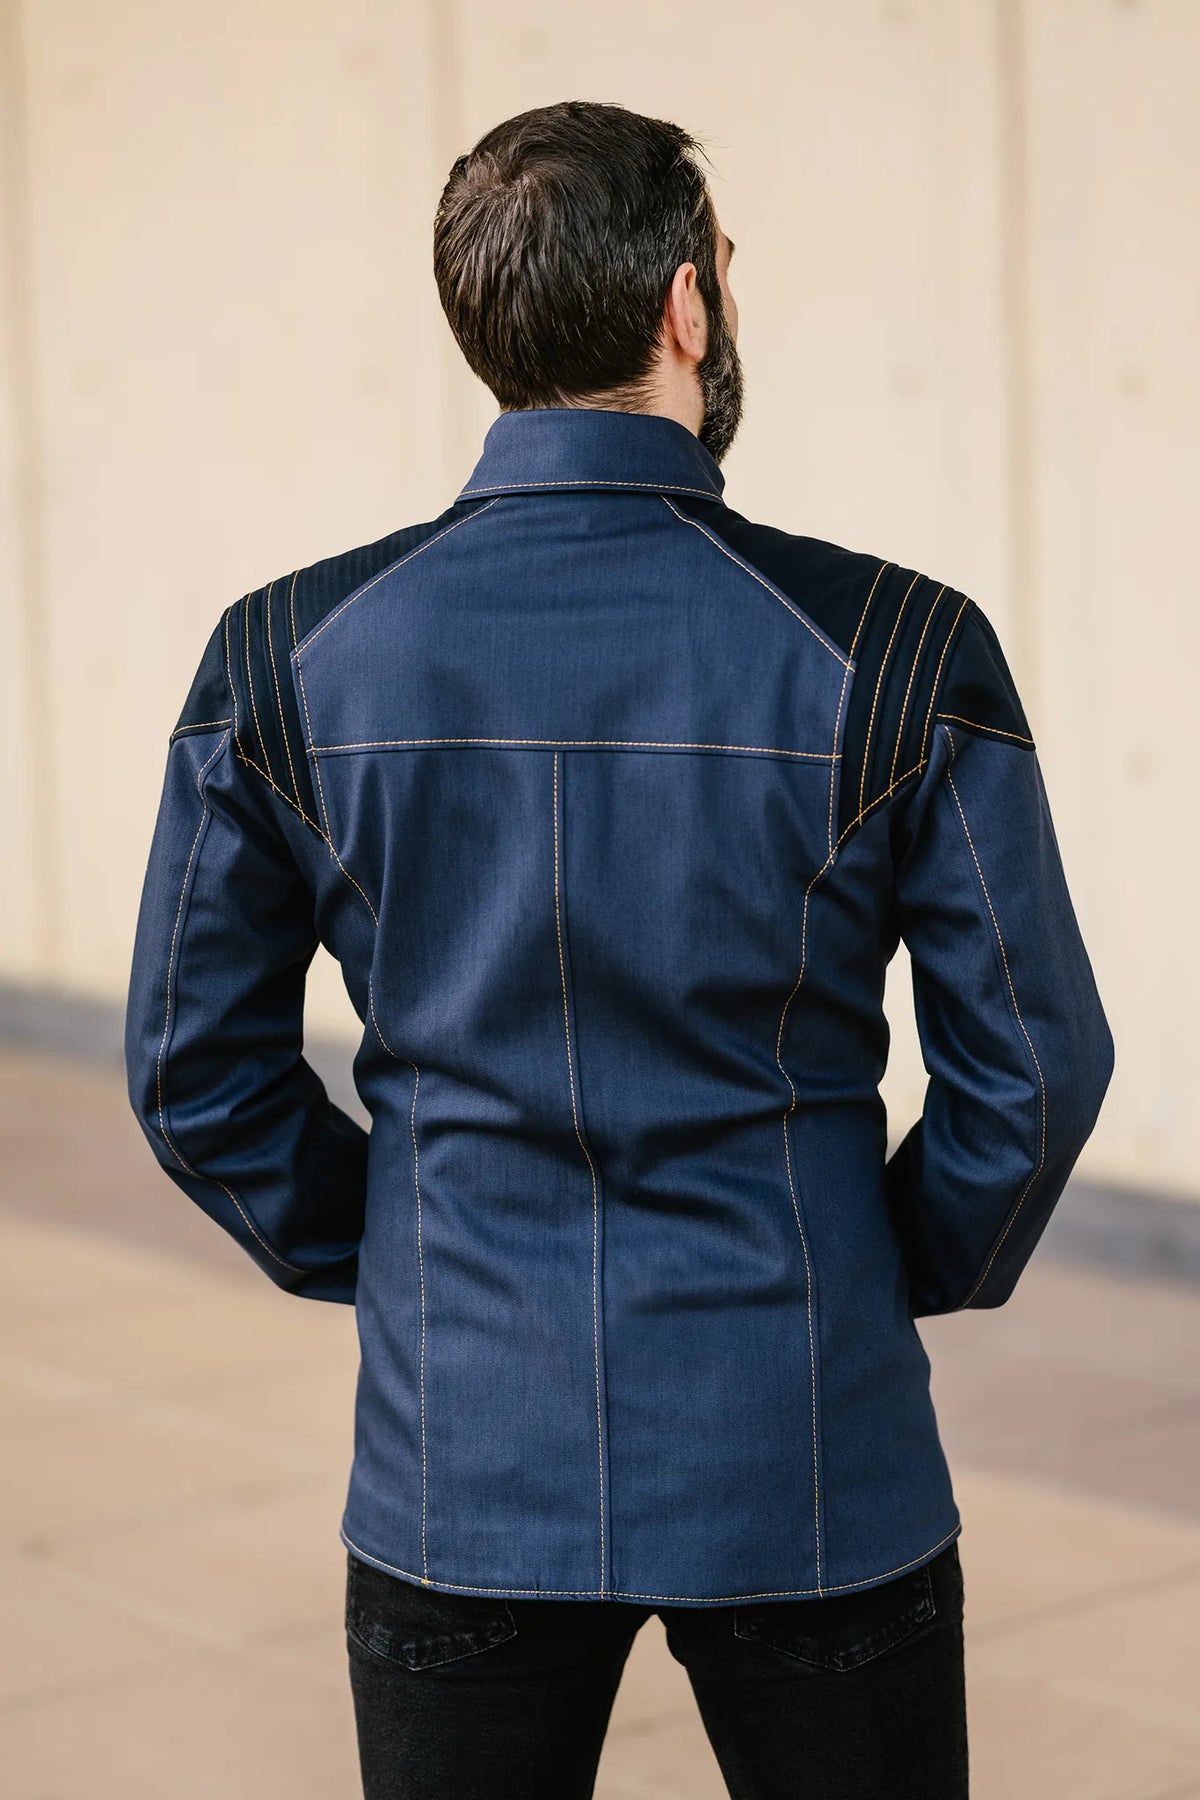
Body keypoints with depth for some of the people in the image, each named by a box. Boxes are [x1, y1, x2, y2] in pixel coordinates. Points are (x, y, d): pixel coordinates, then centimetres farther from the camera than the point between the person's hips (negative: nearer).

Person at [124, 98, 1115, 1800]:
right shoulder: (894, 648, -11)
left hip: (458, 1474, 2)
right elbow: (1036, 1065, -6)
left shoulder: (288, 657, -4)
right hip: (815, 1471, -1)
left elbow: (194, 1068, 3)